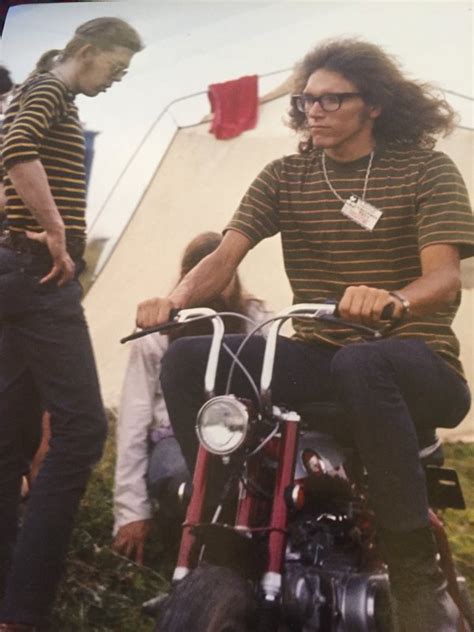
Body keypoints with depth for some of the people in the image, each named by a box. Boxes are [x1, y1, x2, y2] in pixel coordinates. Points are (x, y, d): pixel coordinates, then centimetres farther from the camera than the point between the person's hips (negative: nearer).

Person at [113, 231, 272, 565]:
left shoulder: (256, 320, 7)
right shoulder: (157, 331, 2)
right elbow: (133, 423, -1)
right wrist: (132, 511, -9)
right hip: (178, 440, -1)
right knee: (182, 472, -37)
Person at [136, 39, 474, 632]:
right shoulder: (286, 175, 10)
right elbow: (226, 253, -3)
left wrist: (394, 299, -40)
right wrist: (176, 298, -25)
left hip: (415, 361, -4)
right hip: (314, 355, 4)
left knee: (360, 364, -40)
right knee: (187, 360, -17)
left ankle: (418, 577, -27)